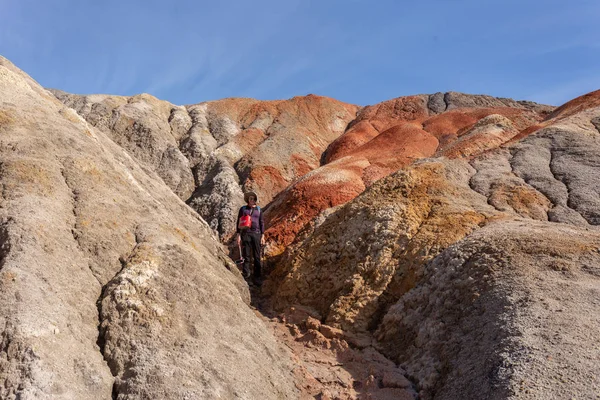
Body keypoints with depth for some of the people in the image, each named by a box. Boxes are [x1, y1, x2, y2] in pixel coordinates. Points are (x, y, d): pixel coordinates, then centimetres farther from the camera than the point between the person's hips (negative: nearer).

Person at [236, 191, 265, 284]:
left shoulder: (259, 210, 9)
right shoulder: (243, 209, 6)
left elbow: (262, 223, 10)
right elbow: (238, 222, 6)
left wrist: (262, 236, 4)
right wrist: (238, 236, -1)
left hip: (256, 234, 1)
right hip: (246, 234, -1)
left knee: (257, 256, 1)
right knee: (246, 256, 0)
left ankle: (257, 277, 8)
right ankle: (245, 276, 7)